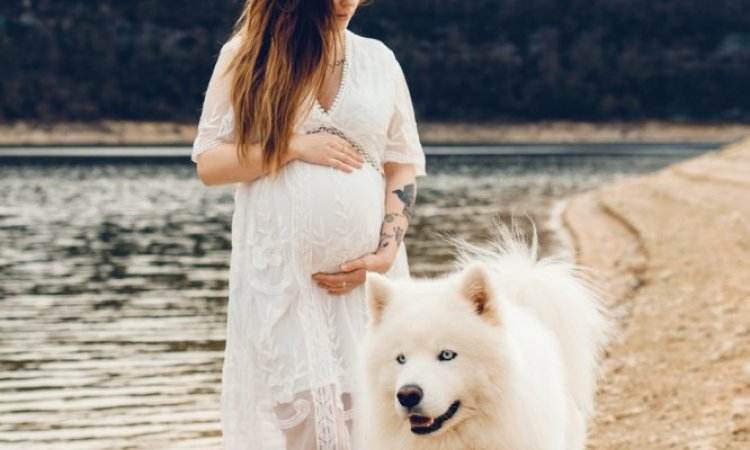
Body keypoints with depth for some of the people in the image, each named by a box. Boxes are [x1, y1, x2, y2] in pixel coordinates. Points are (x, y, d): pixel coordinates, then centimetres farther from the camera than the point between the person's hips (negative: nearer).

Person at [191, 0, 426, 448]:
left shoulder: (378, 59, 9)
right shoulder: (246, 57, 4)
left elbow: (404, 166, 8)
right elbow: (209, 164, 1)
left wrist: (386, 253, -5)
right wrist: (294, 147, -11)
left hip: (368, 273, 2)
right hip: (280, 272, -2)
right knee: (304, 413, -10)